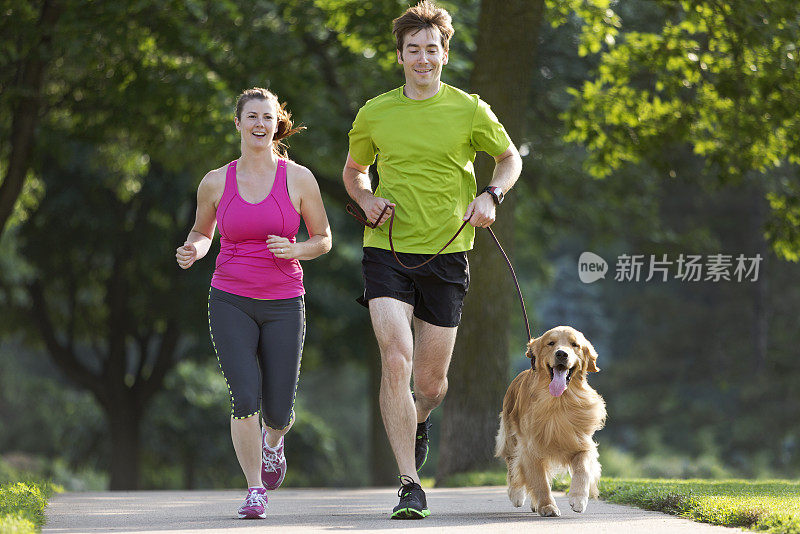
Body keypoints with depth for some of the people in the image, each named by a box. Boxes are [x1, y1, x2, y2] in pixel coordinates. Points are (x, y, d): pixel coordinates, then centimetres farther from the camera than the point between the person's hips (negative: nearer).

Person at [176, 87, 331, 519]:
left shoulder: (298, 178, -3)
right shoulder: (216, 183, 0)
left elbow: (324, 239, 5)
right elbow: (202, 231, 16)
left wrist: (295, 250, -17)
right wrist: (192, 250, -7)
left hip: (283, 305, 0)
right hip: (230, 303, 0)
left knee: (278, 412, 1)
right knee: (244, 398, -16)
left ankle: (272, 440, 39)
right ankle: (255, 489, 1)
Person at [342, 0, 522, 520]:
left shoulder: (469, 110, 0)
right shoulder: (374, 114, 3)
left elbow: (510, 157, 15)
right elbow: (354, 171, 20)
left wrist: (490, 196, -5)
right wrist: (367, 201, -2)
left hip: (447, 254, 0)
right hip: (387, 251, 0)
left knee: (431, 383, 7)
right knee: (396, 360, -19)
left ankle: (418, 419, 46)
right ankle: (411, 487, -14)